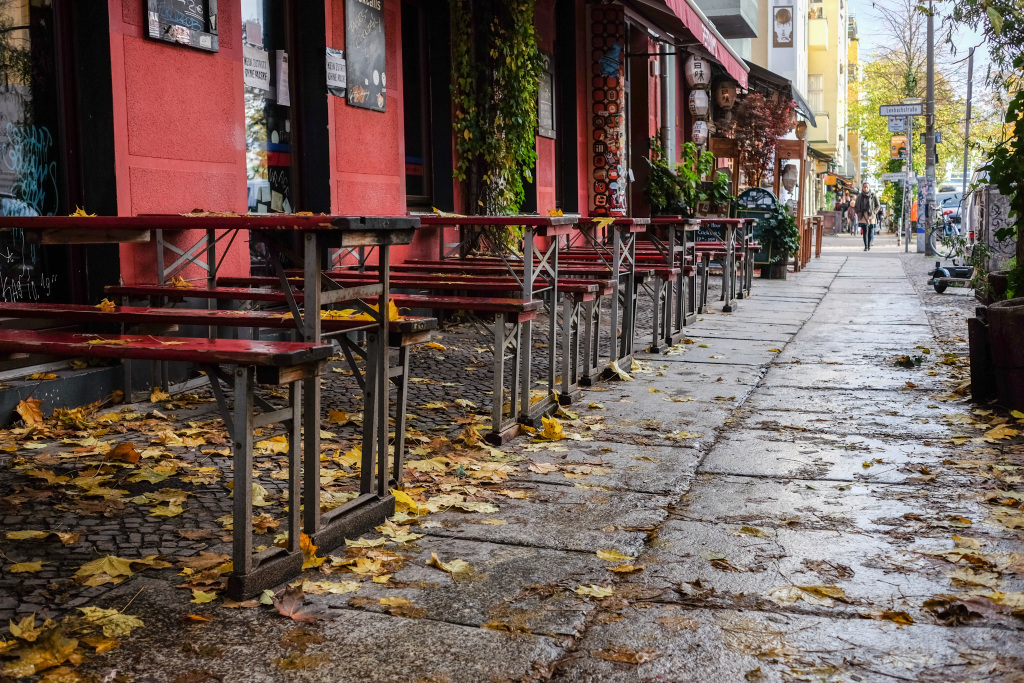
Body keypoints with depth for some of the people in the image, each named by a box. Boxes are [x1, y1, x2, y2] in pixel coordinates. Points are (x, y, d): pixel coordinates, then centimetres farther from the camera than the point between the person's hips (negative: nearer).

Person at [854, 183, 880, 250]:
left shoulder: (873, 196, 3)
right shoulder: (859, 196, 9)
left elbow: (878, 205, 9)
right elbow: (856, 206, 18)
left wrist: (874, 212, -3)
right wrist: (858, 212, 3)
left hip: (870, 215, 0)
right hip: (863, 215, 0)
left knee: (870, 231, 2)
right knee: (865, 231, -11)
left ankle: (869, 246, 15)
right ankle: (866, 247, -13)